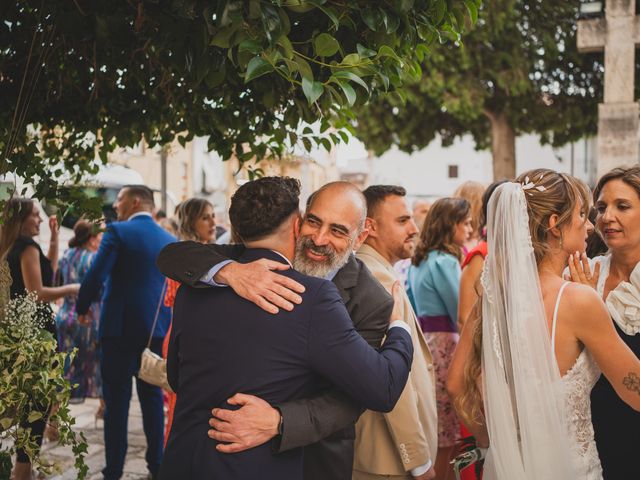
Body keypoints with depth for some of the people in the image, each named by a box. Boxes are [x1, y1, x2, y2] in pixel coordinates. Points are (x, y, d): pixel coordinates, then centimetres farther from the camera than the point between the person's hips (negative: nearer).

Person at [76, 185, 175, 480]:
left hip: (120, 326, -5)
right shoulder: (169, 240, 8)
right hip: (158, 327, 5)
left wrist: (82, 307, 2)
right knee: (152, 395, 14)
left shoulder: (118, 232, -8)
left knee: (117, 399, 2)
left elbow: (95, 275, -14)